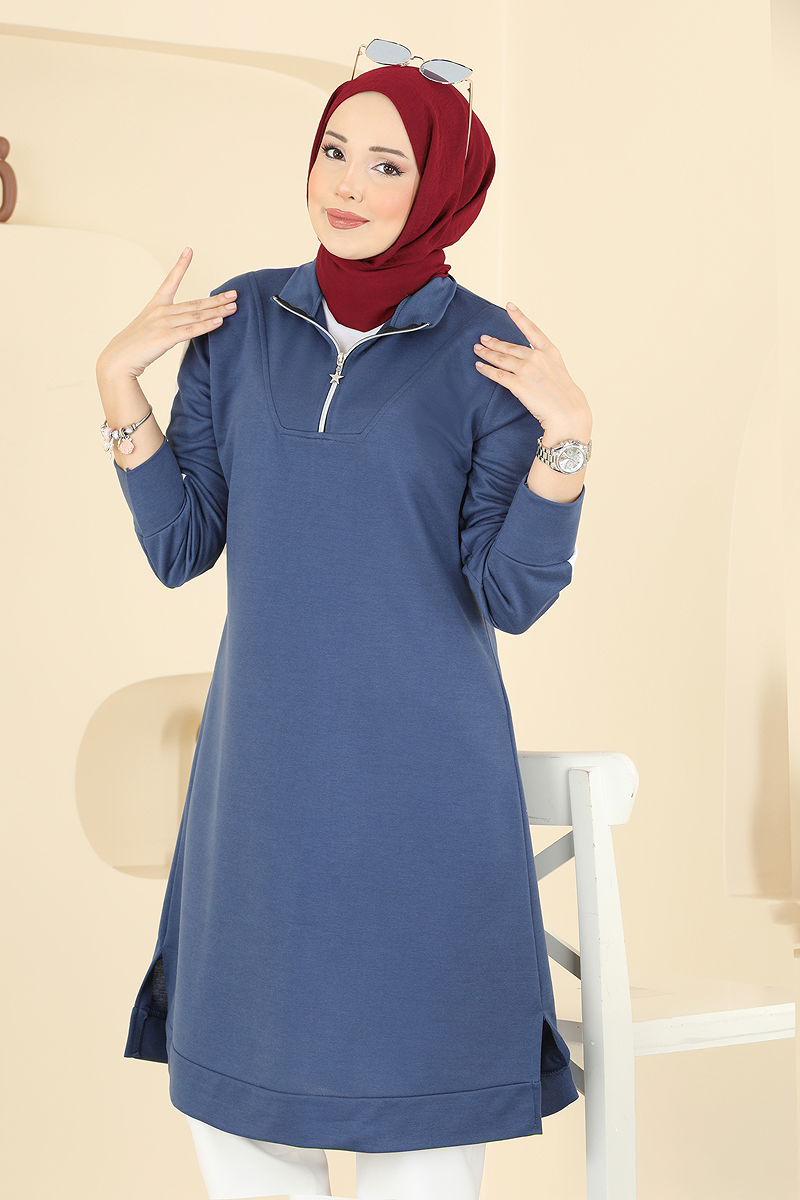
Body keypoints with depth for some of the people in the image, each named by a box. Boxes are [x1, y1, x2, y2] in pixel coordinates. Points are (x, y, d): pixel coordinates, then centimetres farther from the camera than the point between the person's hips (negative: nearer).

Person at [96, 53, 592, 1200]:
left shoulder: (489, 351, -4)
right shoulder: (239, 321, 4)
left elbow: (510, 595, -8)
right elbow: (181, 547, 3)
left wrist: (565, 433, -20)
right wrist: (120, 384, -5)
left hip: (421, 772, -3)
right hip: (263, 765, 3)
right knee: (233, 1106, 14)